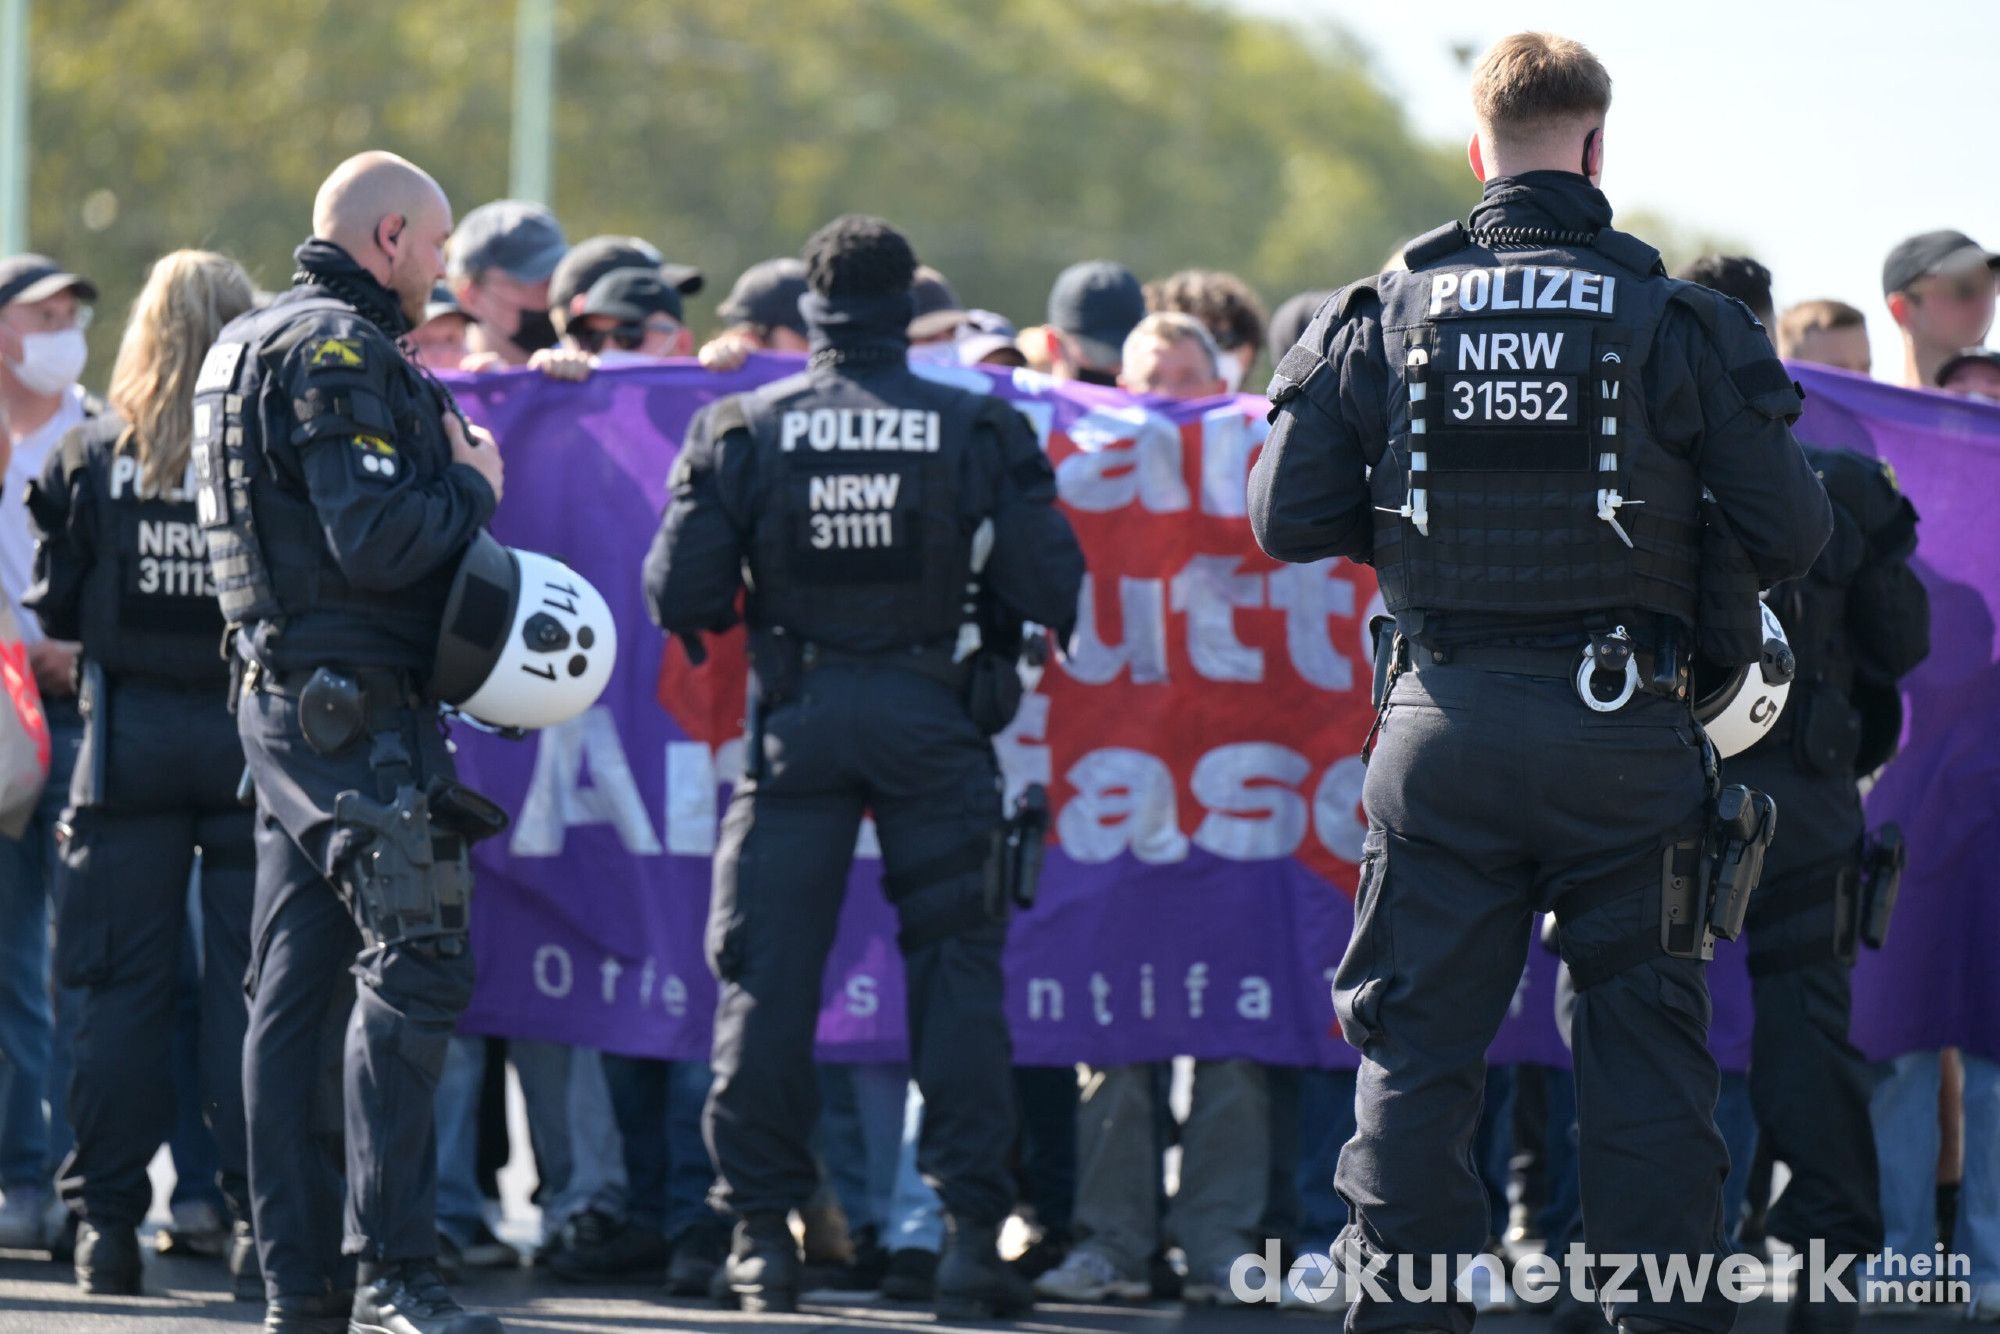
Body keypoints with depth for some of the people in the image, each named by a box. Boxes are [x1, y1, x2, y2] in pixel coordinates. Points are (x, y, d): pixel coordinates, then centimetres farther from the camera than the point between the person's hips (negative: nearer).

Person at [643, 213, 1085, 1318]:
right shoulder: (981, 431, -2)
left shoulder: (742, 431, -2)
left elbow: (679, 596, -3)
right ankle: (970, 1235, 1)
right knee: (957, 967, 6)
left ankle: (763, 1234, 7)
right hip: (932, 720, 0)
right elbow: (1049, 590, -5)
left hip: (797, 718, 0)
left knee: (769, 970, 7)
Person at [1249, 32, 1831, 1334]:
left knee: (1416, 1051, 8)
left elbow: (1286, 520, 1)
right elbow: (1794, 535, -4)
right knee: (1648, 1051, 7)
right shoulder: (1682, 322, -4)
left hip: (1441, 729, 1)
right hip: (1623, 734, -1)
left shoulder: (1384, 316, 1)